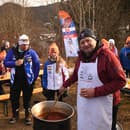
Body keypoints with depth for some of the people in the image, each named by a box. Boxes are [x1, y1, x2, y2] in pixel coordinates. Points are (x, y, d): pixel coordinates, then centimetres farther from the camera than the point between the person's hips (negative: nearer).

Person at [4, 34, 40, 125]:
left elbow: (37, 65, -2)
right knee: (14, 98, 11)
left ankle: (28, 116, 26)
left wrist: (34, 77, -3)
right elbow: (5, 62, -2)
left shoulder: (31, 52, -7)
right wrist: (15, 63, -20)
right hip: (15, 80, 2)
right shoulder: (12, 51, -2)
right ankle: (15, 115, 31)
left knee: (27, 99, 10)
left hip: (27, 80, -2)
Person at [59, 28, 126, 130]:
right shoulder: (81, 57, 7)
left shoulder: (107, 55, -15)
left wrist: (95, 92, -22)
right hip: (83, 105, 6)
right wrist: (65, 85, 29)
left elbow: (120, 81, -18)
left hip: (102, 106, -6)